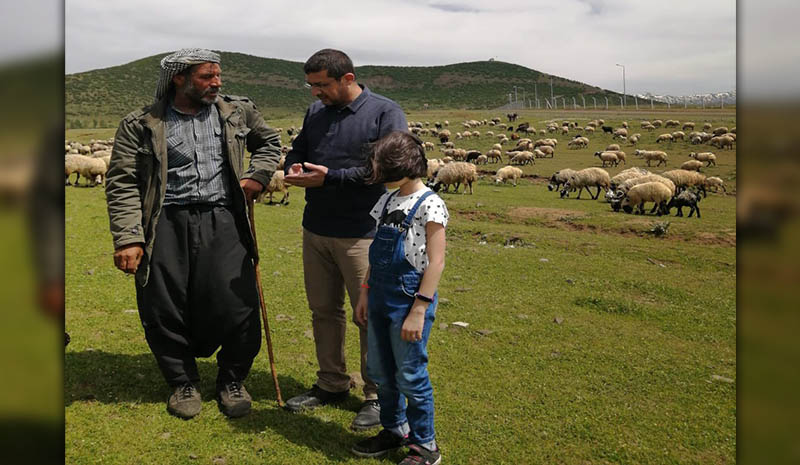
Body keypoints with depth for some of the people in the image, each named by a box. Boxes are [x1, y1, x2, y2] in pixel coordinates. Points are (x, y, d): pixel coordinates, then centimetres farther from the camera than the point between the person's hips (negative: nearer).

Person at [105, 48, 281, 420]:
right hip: (166, 225, -1)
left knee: (236, 305, -5)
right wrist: (128, 239, -8)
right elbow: (122, 184, 0)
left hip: (222, 221, 1)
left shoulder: (238, 112, 11)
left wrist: (258, 175, 10)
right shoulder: (141, 126, 2)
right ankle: (183, 383, 28)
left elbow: (269, 141, 28)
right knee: (164, 312, 3)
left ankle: (232, 381, 21)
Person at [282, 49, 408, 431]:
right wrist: (293, 168, -4)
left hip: (362, 234, -6)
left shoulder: (386, 112, -9)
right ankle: (331, 384, 31)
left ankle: (377, 395, 17)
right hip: (316, 229, 7)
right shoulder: (315, 112, 11)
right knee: (323, 310, 15)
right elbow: (298, 149, 21)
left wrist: (330, 177, -22)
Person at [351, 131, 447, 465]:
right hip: (380, 299, 8)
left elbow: (435, 263, -16)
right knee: (380, 372, 17)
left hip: (409, 301, -8)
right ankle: (394, 429, 38)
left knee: (410, 376, 3)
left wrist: (418, 311, -18)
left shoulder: (429, 205, -14)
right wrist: (365, 293, 14)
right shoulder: (388, 201, 10)